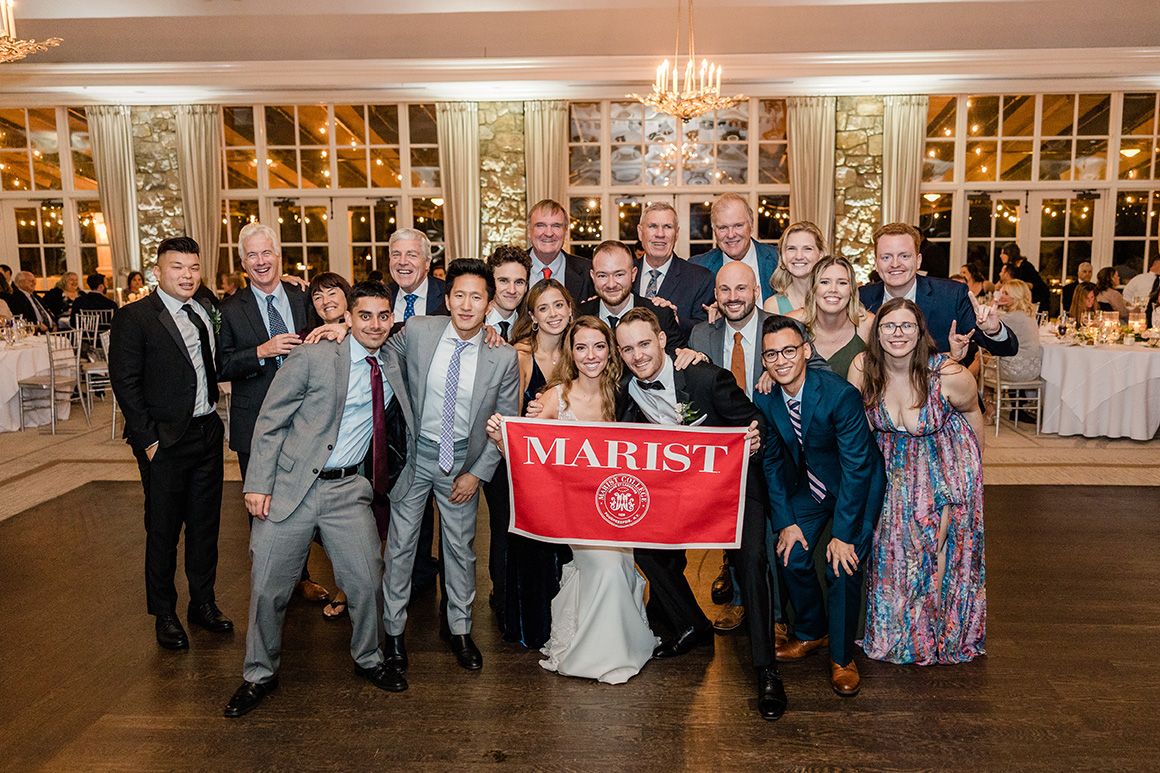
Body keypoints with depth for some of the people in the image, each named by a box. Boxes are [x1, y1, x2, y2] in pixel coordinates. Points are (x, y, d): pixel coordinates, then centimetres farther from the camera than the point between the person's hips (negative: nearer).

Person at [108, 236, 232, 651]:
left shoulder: (204, 313, 8)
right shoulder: (133, 317, -9)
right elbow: (125, 383, -11)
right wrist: (149, 440, -13)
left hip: (207, 434, 5)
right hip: (166, 442, -5)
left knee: (205, 524, 14)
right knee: (163, 530, 7)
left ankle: (203, 602, 29)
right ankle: (164, 614, 23)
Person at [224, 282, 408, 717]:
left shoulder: (393, 368, 5)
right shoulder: (313, 358, -7)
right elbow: (270, 422, -6)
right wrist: (258, 484, -11)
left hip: (348, 489, 3)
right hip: (290, 485, -3)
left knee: (367, 581, 4)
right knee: (269, 588, 4)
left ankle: (368, 660, 30)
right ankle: (260, 675, 26)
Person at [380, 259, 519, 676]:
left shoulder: (503, 357, -13)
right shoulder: (417, 331, -12)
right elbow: (384, 358, 10)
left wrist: (477, 473, -6)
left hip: (463, 461, 0)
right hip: (415, 453, 0)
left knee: (461, 547, 12)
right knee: (401, 542, 9)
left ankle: (460, 630, 31)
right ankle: (393, 629, 26)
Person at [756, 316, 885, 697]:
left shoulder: (840, 394, -30)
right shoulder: (763, 399, -14)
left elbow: (856, 467, -26)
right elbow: (772, 462, -3)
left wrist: (843, 533, -24)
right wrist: (786, 522, -6)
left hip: (858, 484, -4)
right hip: (808, 485, 5)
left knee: (843, 566, -13)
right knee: (792, 558, -3)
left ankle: (842, 657, 9)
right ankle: (811, 632, 25)